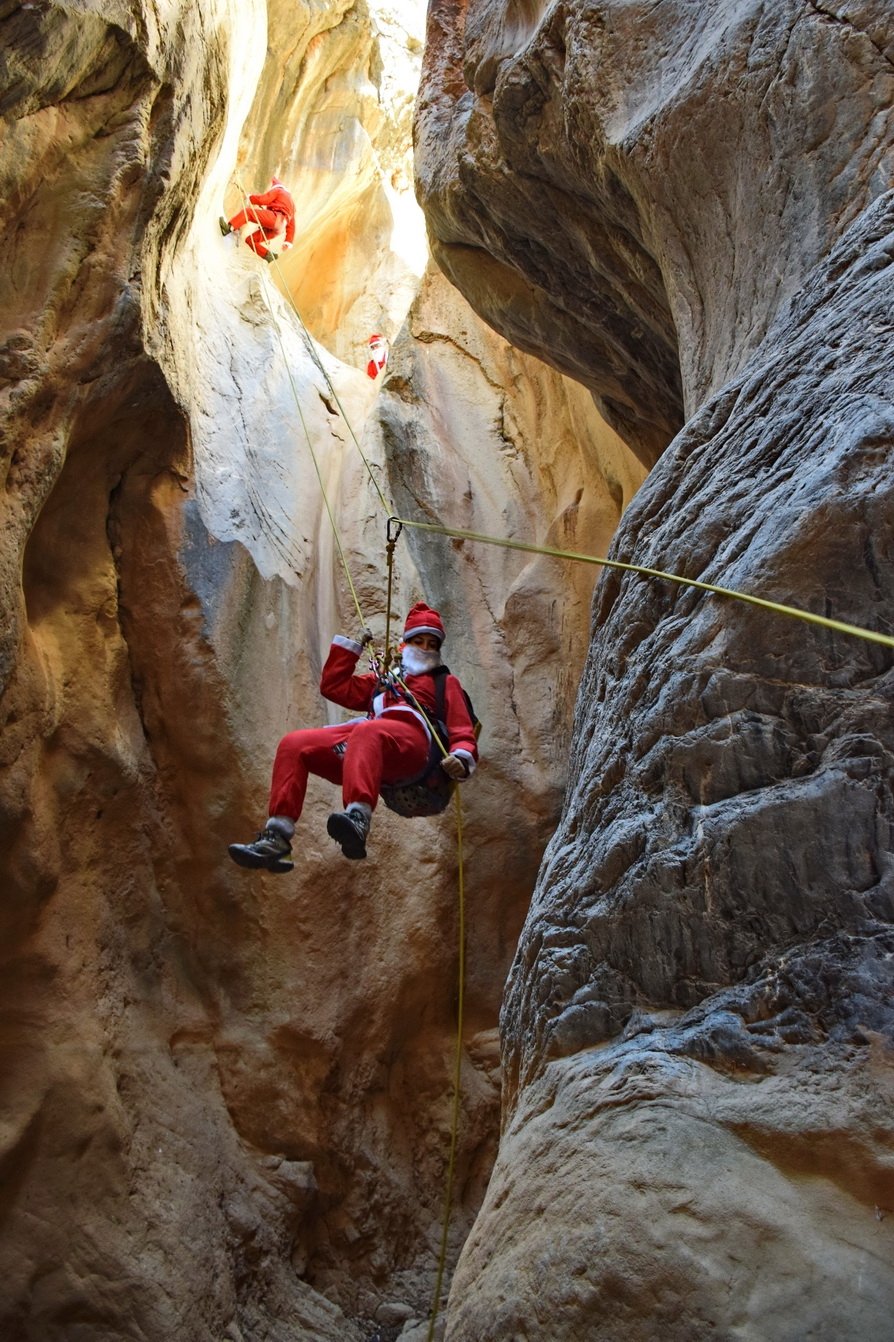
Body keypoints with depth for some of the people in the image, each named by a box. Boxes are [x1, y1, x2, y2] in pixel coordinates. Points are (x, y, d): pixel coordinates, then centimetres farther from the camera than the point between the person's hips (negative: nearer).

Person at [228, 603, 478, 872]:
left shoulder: (445, 682, 27)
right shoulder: (383, 678, 40)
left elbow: (463, 734, 14)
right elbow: (333, 686, 38)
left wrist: (461, 760, -9)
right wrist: (352, 646, 32)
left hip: (411, 738, -5)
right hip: (362, 739, 5)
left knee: (366, 732, -41)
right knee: (293, 744, -16)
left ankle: (358, 821, -65)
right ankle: (276, 840, -27)